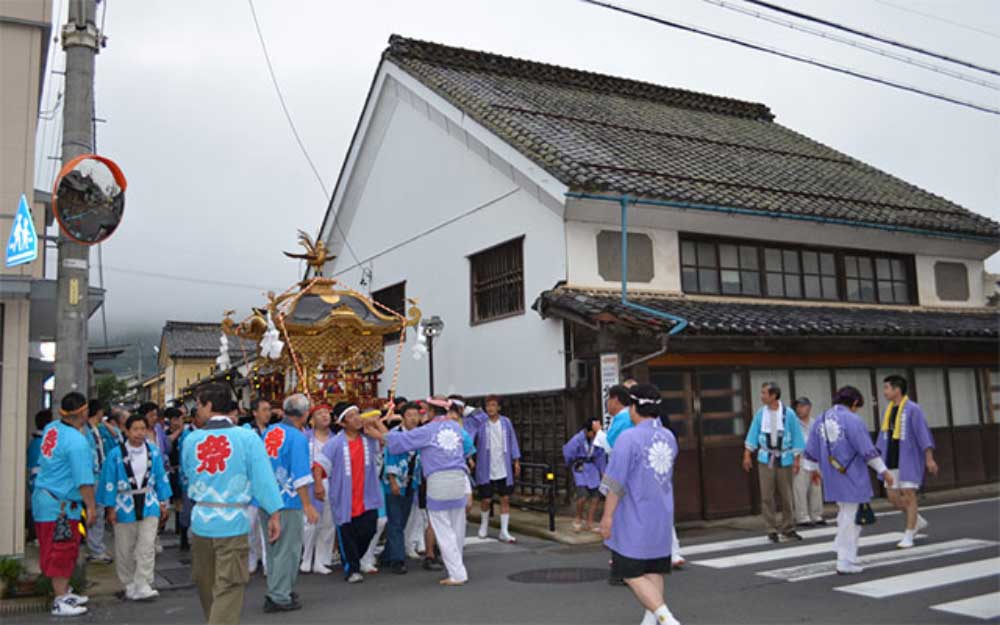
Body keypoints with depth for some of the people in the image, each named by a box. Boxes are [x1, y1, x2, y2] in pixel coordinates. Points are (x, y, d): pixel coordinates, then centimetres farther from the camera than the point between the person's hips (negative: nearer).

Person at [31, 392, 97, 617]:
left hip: (43, 496, 9)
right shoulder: (77, 441, -22)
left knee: (56, 552, 17)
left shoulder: (50, 429, 3)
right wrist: (91, 506, -14)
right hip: (60, 505, -9)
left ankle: (64, 592, 28)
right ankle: (60, 602, 7)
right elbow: (84, 480, -21)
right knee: (61, 553, 0)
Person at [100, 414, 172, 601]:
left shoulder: (154, 452, 0)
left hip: (149, 505, 1)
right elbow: (109, 482, -3)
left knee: (147, 547, -5)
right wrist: (111, 508, -4)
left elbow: (161, 478, 8)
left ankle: (142, 587, -1)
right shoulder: (116, 454, -7)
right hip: (125, 506, -1)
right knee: (125, 550, 9)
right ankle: (129, 585, 25)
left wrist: (163, 502, 9)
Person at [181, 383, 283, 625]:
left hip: (201, 519, 4)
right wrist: (275, 515, -6)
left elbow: (187, 475, 13)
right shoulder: (247, 437, -9)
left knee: (205, 582, 21)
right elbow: (263, 477, -11)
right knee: (229, 587, 1)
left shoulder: (191, 439, 0)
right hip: (234, 521, -3)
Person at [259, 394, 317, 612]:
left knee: (273, 549, 18)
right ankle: (280, 597, 8)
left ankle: (274, 592, 28)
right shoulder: (298, 438, -16)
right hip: (287, 501, -7)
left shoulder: (269, 432, 5)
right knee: (287, 551, 4)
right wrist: (308, 505, -15)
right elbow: (300, 477, -19)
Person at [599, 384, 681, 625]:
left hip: (634, 520, -7)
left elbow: (616, 483, -17)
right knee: (654, 572, 14)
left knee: (632, 574, 1)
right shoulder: (669, 437, 5)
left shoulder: (628, 438, -18)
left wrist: (607, 516, -10)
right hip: (662, 517, 7)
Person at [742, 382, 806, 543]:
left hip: (784, 459, -1)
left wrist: (796, 459, -4)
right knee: (767, 496, -1)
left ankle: (788, 529, 19)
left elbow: (796, 436, -2)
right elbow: (753, 434, 2)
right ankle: (772, 530, 8)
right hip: (766, 459, 1)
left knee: (786, 496, 5)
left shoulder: (788, 413, -6)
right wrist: (747, 455, -3)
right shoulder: (760, 413, -1)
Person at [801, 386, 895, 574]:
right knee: (851, 519, 2)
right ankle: (846, 562, 6)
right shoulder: (852, 420, -14)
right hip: (852, 478, -6)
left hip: (832, 478, 7)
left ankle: (844, 551, 21)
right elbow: (867, 450, -14)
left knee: (844, 513, 22)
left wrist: (812, 469, 28)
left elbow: (811, 451, 14)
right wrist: (883, 470, -4)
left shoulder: (821, 420, 8)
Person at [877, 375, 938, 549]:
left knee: (908, 495, -4)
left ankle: (908, 536, 4)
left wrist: (929, 458, -20)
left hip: (909, 459, -7)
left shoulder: (912, 409, -11)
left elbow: (923, 434, -15)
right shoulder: (889, 410, 10)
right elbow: (884, 436, 15)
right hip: (891, 461, 7)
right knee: (893, 497, 7)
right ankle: (918, 521, 29)